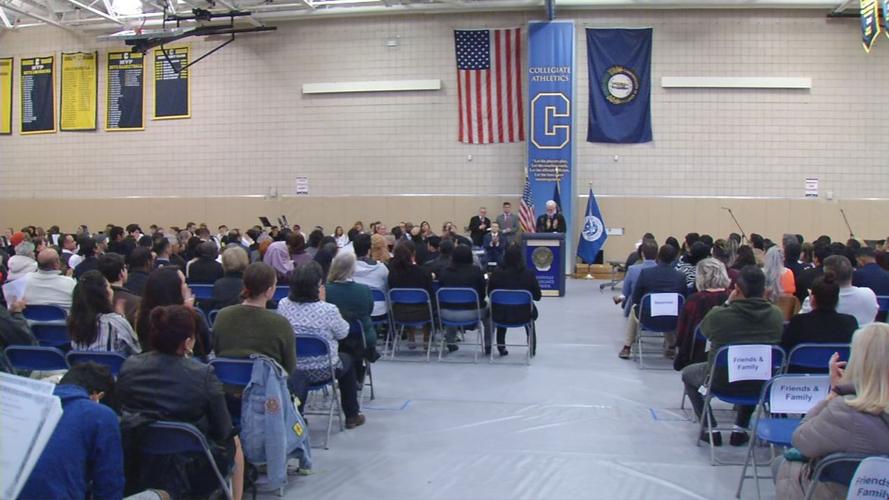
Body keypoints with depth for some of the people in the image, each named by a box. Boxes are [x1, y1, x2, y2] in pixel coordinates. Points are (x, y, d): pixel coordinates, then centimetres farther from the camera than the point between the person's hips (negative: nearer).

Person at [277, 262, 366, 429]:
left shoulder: (283, 305, -12)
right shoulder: (328, 310, -25)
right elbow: (342, 333, -5)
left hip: (291, 369, 4)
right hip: (322, 371, -3)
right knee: (347, 360, 29)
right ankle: (351, 416, 37)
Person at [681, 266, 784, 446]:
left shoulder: (718, 315, -21)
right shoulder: (777, 315, -13)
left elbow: (703, 329, 3)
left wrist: (728, 303, 5)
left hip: (722, 382, -3)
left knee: (688, 373, 27)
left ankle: (711, 429, 20)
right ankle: (740, 428, 30)